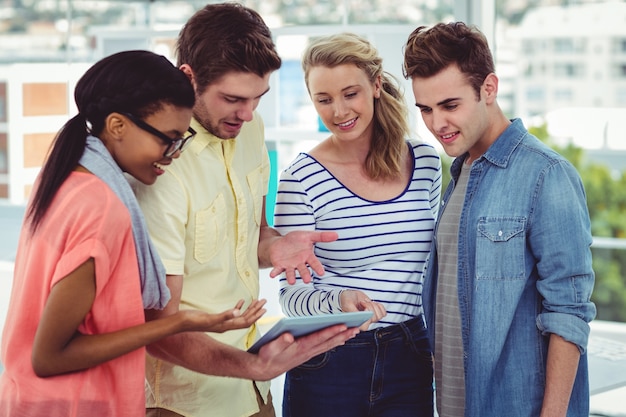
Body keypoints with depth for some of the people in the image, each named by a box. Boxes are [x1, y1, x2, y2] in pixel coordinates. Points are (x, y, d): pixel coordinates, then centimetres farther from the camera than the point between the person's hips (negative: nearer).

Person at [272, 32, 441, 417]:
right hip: (329, 365, -3)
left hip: (409, 360, 3)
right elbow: (292, 293, -8)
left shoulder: (426, 162, 2)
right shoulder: (302, 178, -10)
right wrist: (340, 301, -26)